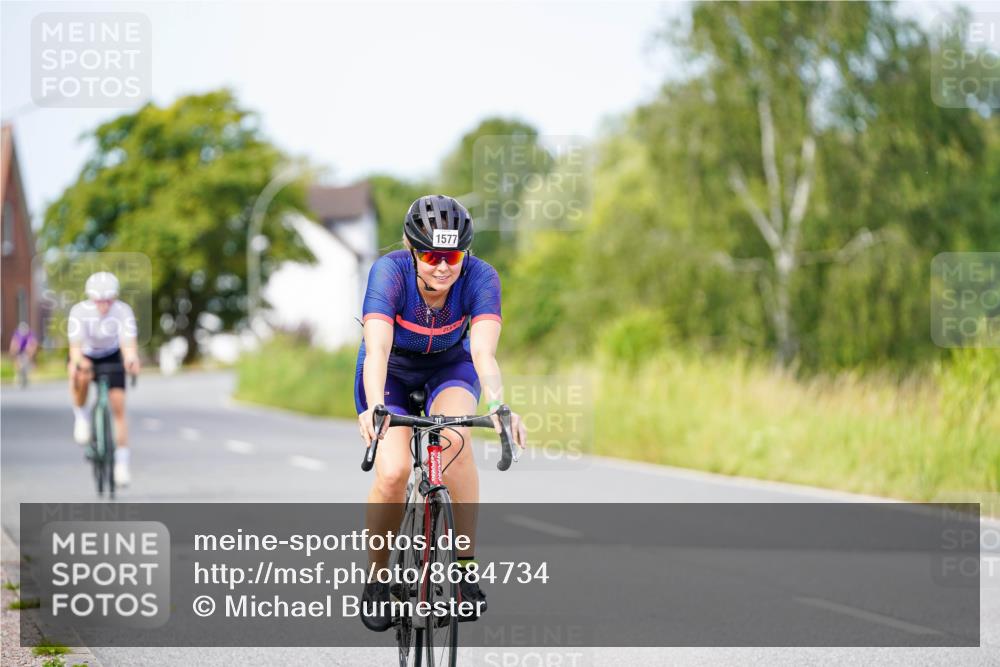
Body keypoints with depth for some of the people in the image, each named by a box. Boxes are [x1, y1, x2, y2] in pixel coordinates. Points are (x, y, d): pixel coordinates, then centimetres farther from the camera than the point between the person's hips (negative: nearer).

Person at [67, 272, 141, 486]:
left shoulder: (123, 311, -29)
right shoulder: (79, 311, -31)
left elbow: (128, 342, -41)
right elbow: (75, 345, -41)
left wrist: (132, 359, -64)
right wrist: (79, 362, -63)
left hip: (111, 357, 1)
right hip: (85, 354, -1)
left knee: (119, 407, -8)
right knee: (80, 377, -37)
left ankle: (122, 462, 3)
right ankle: (81, 416, -8)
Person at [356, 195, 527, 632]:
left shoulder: (480, 278, -27)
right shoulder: (389, 272, -32)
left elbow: (483, 352, -39)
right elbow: (377, 351, -43)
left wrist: (499, 406, -57)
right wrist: (374, 407, -61)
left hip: (449, 367, 1)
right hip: (392, 372, -1)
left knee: (455, 436, -33)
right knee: (393, 472, -23)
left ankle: (466, 567, -22)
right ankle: (377, 582, 0)